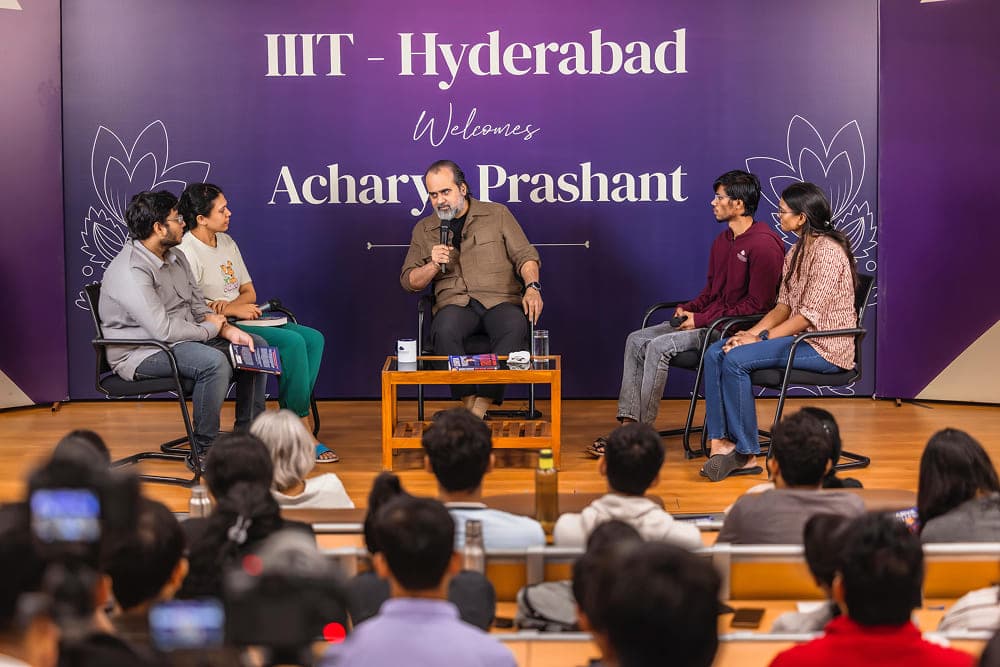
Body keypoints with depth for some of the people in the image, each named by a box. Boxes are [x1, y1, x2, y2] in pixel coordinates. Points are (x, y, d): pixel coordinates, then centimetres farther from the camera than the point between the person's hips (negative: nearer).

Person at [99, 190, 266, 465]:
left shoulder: (175, 257, 8)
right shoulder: (130, 272, -24)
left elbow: (198, 306, 13)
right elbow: (164, 330, -29)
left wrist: (227, 329, -7)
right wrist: (212, 329, -14)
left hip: (184, 338, 10)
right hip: (142, 352, -10)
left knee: (255, 345, 4)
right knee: (214, 361, -34)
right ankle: (203, 452, -22)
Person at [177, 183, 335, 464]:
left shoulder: (226, 242, 15)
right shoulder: (186, 253, -12)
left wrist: (229, 304, -9)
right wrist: (234, 310, -17)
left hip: (242, 317, 9)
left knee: (314, 339, -8)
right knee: (292, 342, -25)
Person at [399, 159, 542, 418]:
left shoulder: (497, 214, 13)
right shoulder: (424, 229, 18)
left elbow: (525, 256, 9)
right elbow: (408, 281, 17)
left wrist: (532, 287, -11)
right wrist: (433, 265, -3)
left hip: (500, 300, -1)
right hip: (455, 302, 1)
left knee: (515, 328, -37)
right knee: (445, 331, -37)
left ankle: (482, 404, -36)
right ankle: (468, 403, -32)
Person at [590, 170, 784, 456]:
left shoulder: (764, 245, -15)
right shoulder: (722, 241, 14)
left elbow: (757, 304, -18)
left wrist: (702, 319, -17)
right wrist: (688, 308, 1)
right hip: (706, 320, 9)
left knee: (660, 346, -25)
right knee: (637, 340, -6)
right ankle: (628, 426, -15)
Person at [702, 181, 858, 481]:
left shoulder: (828, 252, -16)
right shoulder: (797, 251, 14)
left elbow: (810, 315, -21)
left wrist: (760, 339, -18)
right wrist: (752, 332, -4)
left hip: (824, 345, -9)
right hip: (798, 336, 9)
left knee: (736, 360, -25)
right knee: (715, 353, -9)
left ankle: (746, 453, -14)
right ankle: (720, 442, -16)